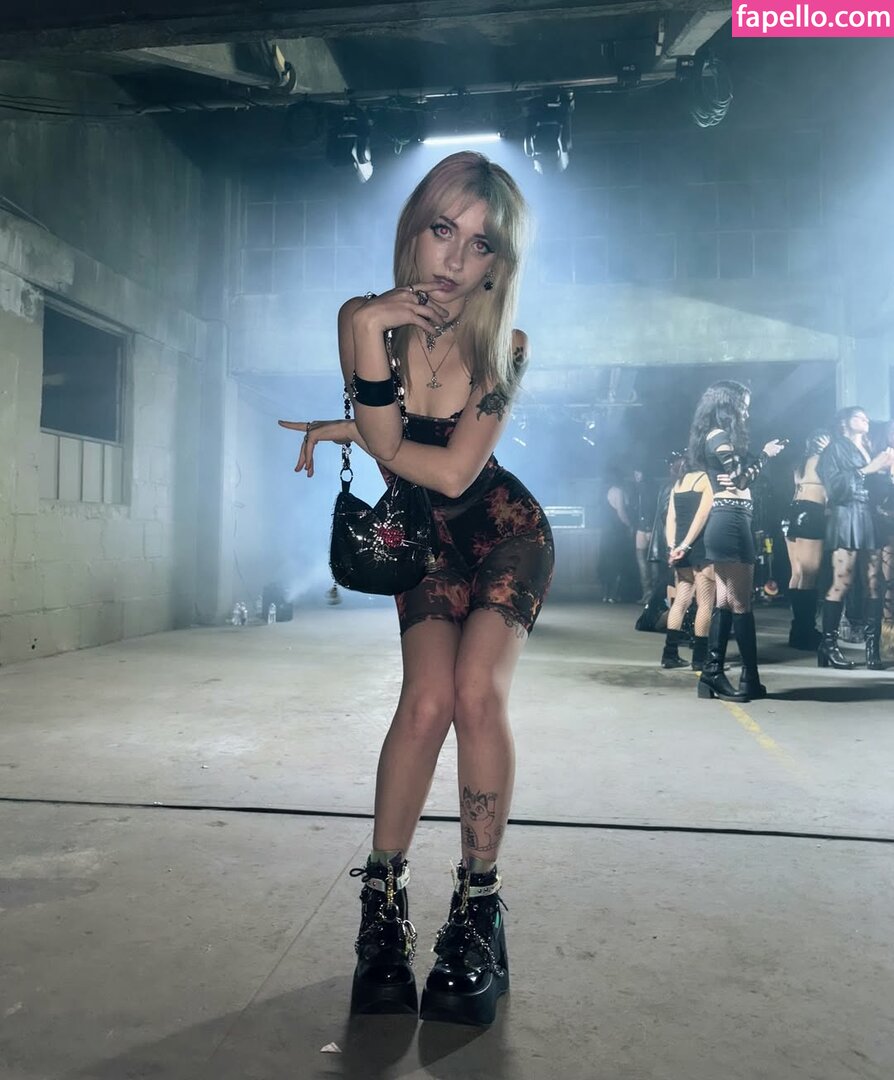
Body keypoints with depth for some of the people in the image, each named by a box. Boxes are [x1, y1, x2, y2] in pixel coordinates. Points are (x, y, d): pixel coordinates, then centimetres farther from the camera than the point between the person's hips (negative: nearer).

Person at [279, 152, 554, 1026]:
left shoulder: (503, 346, -17)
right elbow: (386, 446, -20)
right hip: (426, 538, 2)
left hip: (507, 532, -1)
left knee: (477, 690, -22)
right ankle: (381, 902, -3)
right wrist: (372, 336, -28)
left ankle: (477, 906, -8)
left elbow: (453, 471, -22)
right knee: (428, 700, -18)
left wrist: (346, 432, -12)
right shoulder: (366, 319, -12)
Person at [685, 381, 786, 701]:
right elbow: (741, 478, -14)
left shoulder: (713, 437, 21)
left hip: (723, 524, 10)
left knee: (725, 602, 8)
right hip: (732, 523, -10)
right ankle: (750, 680, -1)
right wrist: (765, 454, -1)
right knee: (741, 603, -6)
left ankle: (712, 674, 9)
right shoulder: (720, 436, -8)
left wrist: (762, 454, 13)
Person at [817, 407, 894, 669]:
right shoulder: (835, 448, 8)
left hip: (870, 519, 6)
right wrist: (866, 470, -9)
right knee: (842, 584, -11)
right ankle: (828, 645, -8)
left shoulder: (869, 449, 25)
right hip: (846, 518, -6)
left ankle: (872, 647, -1)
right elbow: (834, 485, -8)